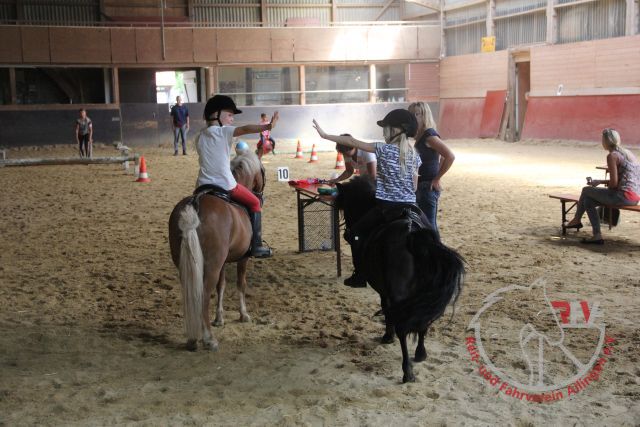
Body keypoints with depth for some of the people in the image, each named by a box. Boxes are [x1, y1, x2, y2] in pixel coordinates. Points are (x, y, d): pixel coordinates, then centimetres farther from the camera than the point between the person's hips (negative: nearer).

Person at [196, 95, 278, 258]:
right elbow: (245, 129, -23)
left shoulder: (199, 137, 13)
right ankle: (256, 246, 8)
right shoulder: (223, 131, -8)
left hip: (203, 185, 6)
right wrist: (268, 126, -35)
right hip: (225, 185, -5)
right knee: (255, 203, 13)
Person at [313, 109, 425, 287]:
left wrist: (325, 135, 0)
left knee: (355, 234, 14)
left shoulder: (385, 149, -9)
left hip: (386, 208, -4)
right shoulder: (414, 155, 5)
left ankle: (360, 276, 14)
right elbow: (414, 187, 9)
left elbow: (352, 142, -6)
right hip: (408, 209, 5)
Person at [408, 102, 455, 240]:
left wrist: (436, 179, -18)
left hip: (428, 187, -10)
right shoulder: (421, 136, 12)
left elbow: (450, 156, -24)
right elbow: (442, 157, 22)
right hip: (421, 187, 10)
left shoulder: (429, 135, -16)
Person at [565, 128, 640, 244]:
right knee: (588, 200, 17)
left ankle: (576, 220, 28)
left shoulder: (612, 156, -10)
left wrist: (607, 188, 7)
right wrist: (600, 182, 23)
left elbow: (614, 183, -15)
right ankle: (597, 236, 15)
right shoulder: (626, 153, 18)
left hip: (624, 195, -9)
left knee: (586, 190, 8)